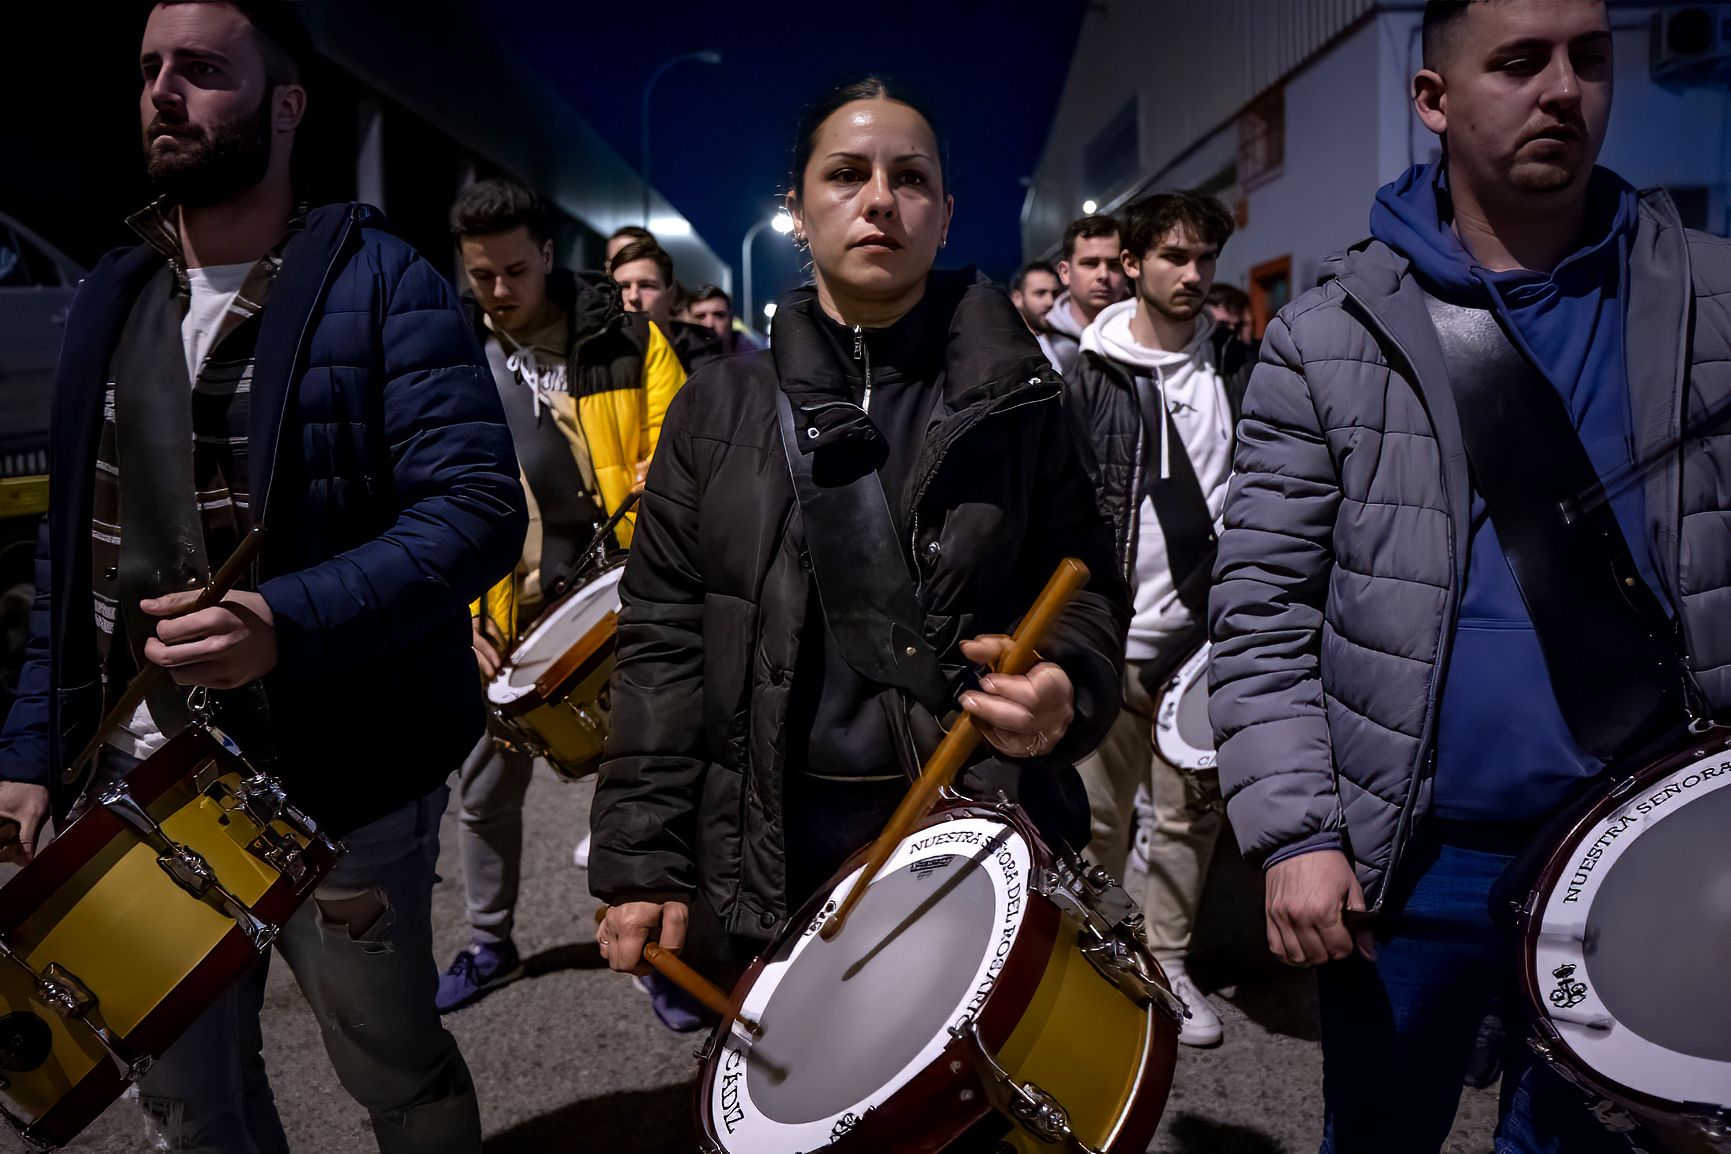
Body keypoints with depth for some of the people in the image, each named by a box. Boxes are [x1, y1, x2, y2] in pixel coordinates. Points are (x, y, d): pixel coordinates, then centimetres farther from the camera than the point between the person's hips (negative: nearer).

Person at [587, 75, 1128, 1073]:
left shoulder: (1013, 398, 0)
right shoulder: (721, 408, 2)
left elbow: (1088, 590, 3)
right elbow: (665, 638, 2)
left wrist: (1065, 685, -20)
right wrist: (641, 859, -3)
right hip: (770, 852, 1)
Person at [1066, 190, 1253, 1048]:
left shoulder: (1239, 371, 7)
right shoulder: (1090, 375, -2)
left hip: (1206, 632, 3)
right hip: (1109, 638, -2)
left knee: (1190, 809, 11)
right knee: (1096, 812, 6)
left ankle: (1168, 961, 26)